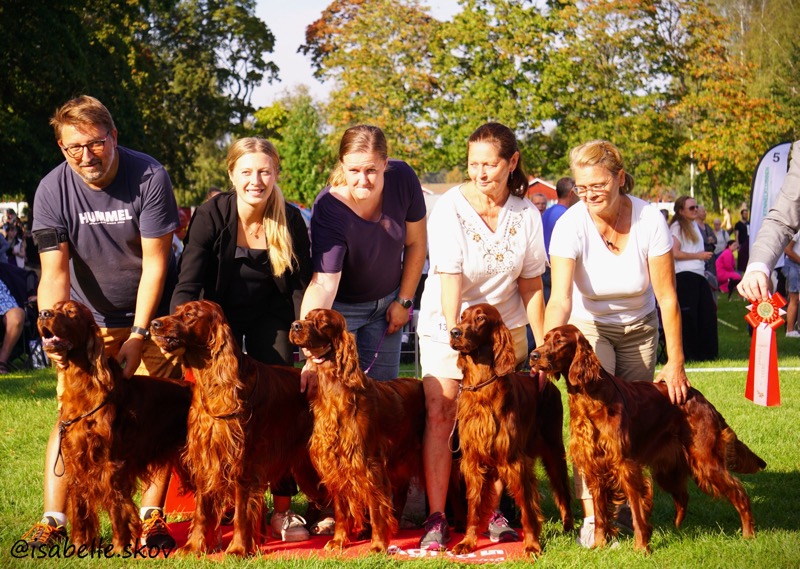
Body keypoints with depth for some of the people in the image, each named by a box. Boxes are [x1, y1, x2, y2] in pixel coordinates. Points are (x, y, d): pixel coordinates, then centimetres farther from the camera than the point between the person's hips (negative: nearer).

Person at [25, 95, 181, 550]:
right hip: (89, 318, 1)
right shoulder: (53, 191, -15)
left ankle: (152, 518, 1)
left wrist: (138, 335, -19)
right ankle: (54, 520, -5)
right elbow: (54, 273, -18)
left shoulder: (150, 177, -20)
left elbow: (155, 263, -18)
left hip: (150, 314, -1)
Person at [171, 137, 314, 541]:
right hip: (221, 314, -1)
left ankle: (283, 509, -2)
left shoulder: (289, 220, -15)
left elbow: (301, 285, -8)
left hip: (270, 317, 1)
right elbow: (187, 285, -25)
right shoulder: (211, 215, -21)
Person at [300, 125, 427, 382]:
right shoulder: (329, 209, -31)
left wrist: (404, 300, -1)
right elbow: (323, 284, -37)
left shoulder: (403, 179, -20)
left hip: (387, 301, 4)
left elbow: (416, 242, -4)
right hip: (342, 306, -4)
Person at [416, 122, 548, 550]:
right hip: (447, 325, -3)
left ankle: (491, 510, 13)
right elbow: (450, 281, -23)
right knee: (440, 413, -12)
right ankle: (436, 518, -11)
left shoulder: (526, 213, -7)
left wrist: (543, 348, -2)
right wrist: (456, 338, -33)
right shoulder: (450, 209, -16)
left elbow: (531, 286, -1)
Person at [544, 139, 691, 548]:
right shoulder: (571, 225, -26)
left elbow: (667, 298, -17)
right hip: (589, 327, -2)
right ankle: (592, 516, -19)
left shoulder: (650, 220, -22)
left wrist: (675, 362, -16)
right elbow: (560, 299, -34)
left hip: (639, 329, 2)